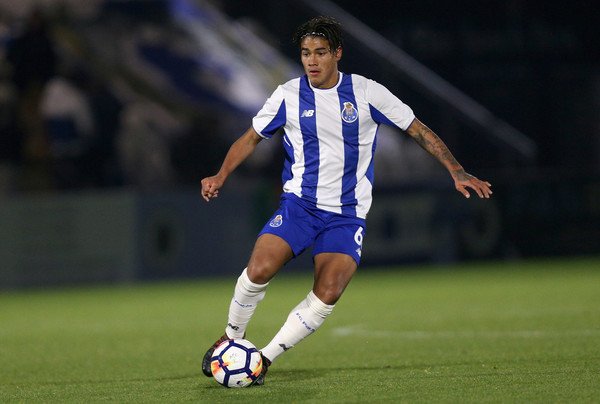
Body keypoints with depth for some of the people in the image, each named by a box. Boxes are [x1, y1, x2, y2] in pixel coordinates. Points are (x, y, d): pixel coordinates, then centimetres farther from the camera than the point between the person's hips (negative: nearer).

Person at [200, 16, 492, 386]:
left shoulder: (366, 92, -4)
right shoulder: (288, 96, 0)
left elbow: (418, 130, 2)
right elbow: (251, 139, 12)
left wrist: (457, 171, -6)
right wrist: (221, 176, -2)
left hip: (347, 214, 0)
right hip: (299, 203, 0)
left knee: (328, 294, -20)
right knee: (259, 269, -23)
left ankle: (264, 358, -6)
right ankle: (232, 337, 3)